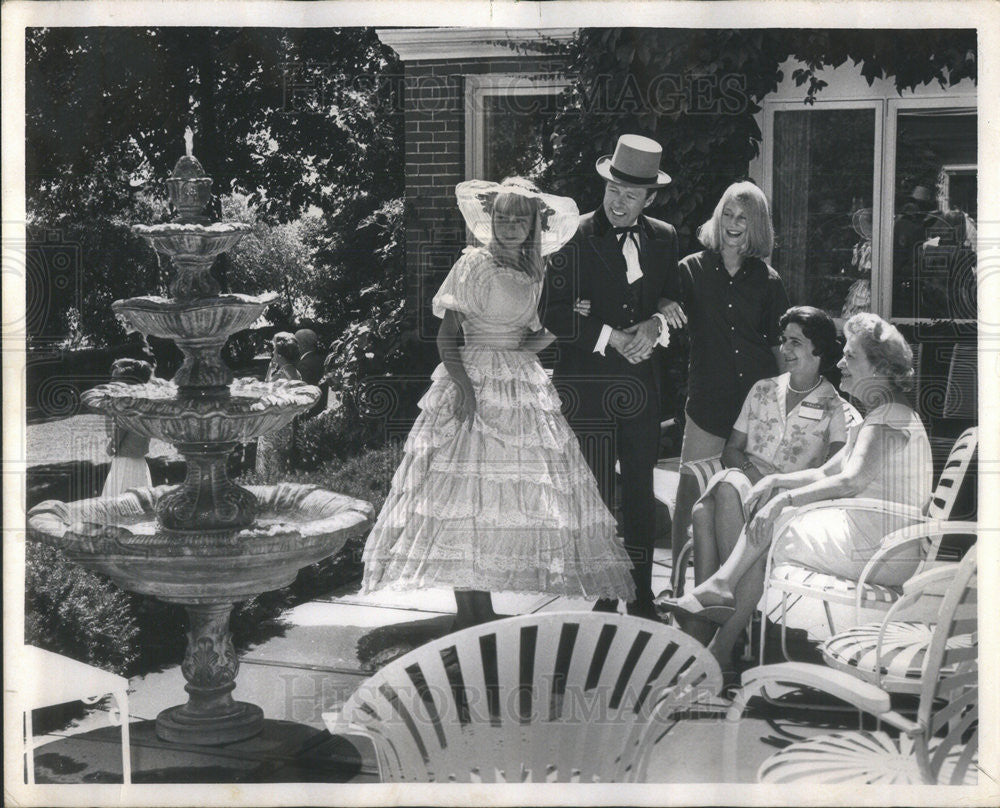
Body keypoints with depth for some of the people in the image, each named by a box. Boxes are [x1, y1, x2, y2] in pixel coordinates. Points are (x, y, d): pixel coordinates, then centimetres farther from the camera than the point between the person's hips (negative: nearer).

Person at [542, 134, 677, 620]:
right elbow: (554, 315, -7)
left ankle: (642, 599, 20)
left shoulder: (663, 239, 10)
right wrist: (611, 337, -14)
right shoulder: (576, 237, -5)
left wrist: (655, 325, -6)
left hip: (640, 385, 4)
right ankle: (603, 606, 6)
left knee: (641, 497, 9)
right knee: (596, 499, -3)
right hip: (585, 385, -4)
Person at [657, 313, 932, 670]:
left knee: (768, 533, -8)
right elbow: (826, 473, 20)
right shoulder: (878, 418, 22)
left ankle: (721, 647, -5)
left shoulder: (890, 417, -13)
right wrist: (776, 481, 3)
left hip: (880, 548, -10)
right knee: (768, 512, 1)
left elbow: (852, 480, -27)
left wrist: (786, 498, -25)